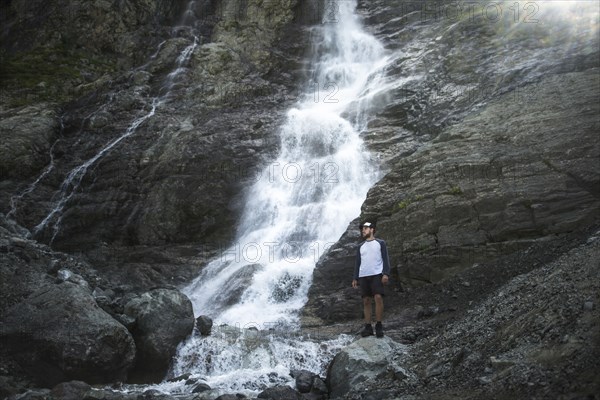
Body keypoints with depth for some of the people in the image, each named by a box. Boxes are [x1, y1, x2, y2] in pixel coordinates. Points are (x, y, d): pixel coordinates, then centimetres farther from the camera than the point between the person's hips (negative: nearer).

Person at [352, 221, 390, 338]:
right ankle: (368, 327, 3)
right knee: (366, 301, 1)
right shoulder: (360, 246, 21)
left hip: (377, 274, -4)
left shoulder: (380, 243, 10)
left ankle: (378, 326, -9)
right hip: (363, 276, 4)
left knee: (378, 297, -16)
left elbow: (385, 259, 2)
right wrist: (355, 278, 11)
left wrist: (386, 274, -10)